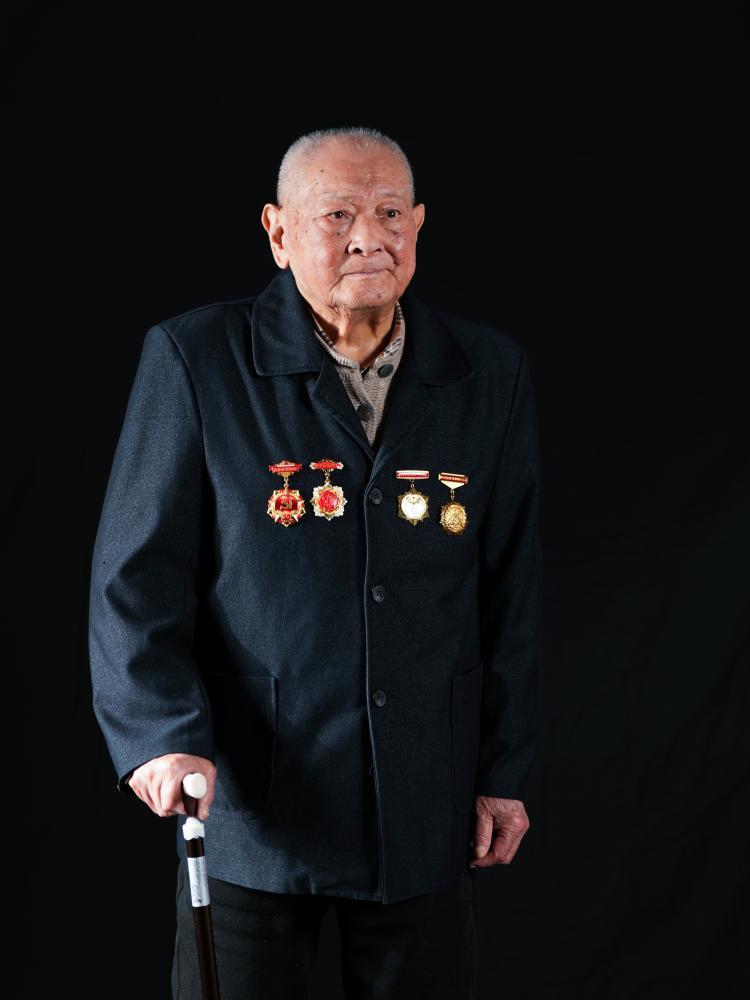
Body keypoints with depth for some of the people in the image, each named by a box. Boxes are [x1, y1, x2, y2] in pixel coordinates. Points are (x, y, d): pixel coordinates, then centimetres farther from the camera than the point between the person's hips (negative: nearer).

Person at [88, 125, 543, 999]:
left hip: (425, 814, 3)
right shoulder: (196, 359, -6)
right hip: (247, 803, -2)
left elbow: (512, 590, 8)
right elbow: (137, 578, -7)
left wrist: (505, 771, 8)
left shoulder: (490, 373, 4)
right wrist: (161, 737, -19)